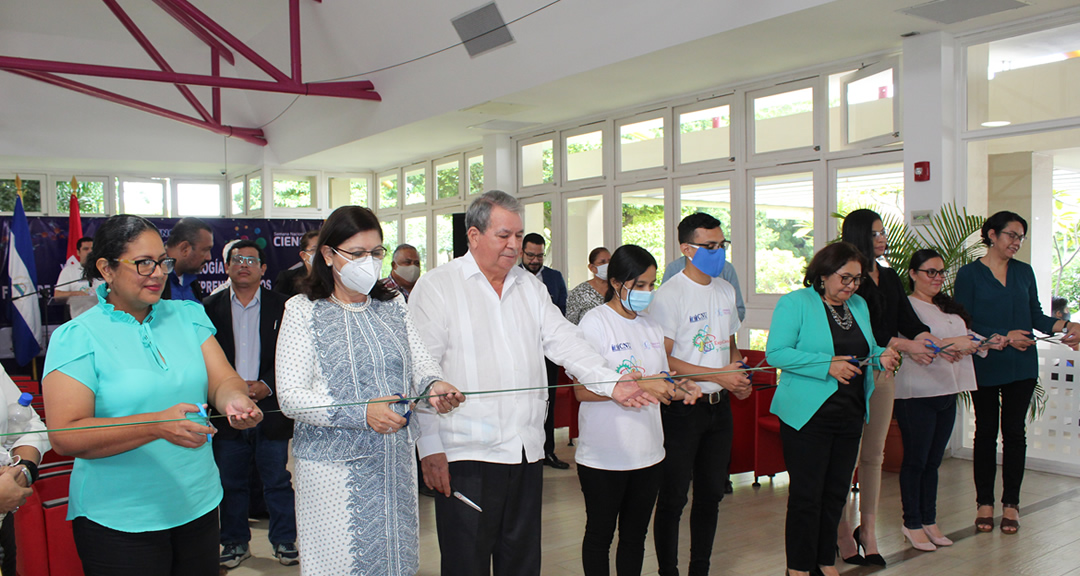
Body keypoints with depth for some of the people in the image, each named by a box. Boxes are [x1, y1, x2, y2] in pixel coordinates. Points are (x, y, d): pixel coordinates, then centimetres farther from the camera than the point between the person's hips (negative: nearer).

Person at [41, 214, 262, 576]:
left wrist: (235, 400, -26)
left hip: (199, 504, 4)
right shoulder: (77, 337, -9)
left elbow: (223, 380, -2)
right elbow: (64, 436, -17)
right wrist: (157, 426, -29)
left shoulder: (188, 316, 4)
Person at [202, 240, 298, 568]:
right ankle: (235, 542, 26)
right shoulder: (210, 308, 6)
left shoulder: (280, 307, 3)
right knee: (230, 482, 10)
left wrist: (266, 385, -12)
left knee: (277, 480, 6)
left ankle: (284, 540, 20)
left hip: (270, 409, -1)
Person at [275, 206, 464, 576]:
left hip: (395, 463, 4)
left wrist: (433, 387, -20)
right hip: (333, 470, -4)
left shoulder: (394, 306, 10)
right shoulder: (304, 310, -3)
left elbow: (421, 366, 5)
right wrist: (360, 413, -23)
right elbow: (290, 396, -11)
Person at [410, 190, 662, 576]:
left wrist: (612, 383, -7)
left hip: (527, 452, 6)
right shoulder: (436, 287, -4)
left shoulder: (530, 286, 14)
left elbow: (563, 341, 8)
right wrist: (430, 447, -13)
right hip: (466, 455, -5)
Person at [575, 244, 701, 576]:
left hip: (647, 452, 6)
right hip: (603, 457, -6)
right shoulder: (595, 322, -9)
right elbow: (582, 391, -17)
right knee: (600, 534, 8)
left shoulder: (651, 327, 11)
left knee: (635, 535, 15)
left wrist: (679, 390, -5)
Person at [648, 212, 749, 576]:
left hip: (719, 405, 7)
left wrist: (738, 373, 1)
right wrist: (718, 375, -18)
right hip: (683, 407, -7)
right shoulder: (669, 295, -13)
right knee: (673, 498, 2)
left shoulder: (725, 290, 10)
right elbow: (663, 359, -18)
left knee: (711, 494, 15)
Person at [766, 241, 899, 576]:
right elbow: (776, 353, -17)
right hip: (807, 415, -7)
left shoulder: (859, 305, 14)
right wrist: (828, 365, -22)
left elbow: (865, 349, 23)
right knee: (806, 495, -1)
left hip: (850, 415, 7)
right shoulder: (795, 303, -8)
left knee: (836, 492, 14)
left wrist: (881, 357, 0)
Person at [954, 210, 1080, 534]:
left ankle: (1010, 504, 15)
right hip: (985, 366, -3)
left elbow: (1036, 316, 11)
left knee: (1014, 432, 6)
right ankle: (984, 503, 15)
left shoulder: (1024, 272, 10)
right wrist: (1004, 337, -17)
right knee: (986, 432, 5)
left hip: (1021, 366, 3)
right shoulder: (969, 274, -4)